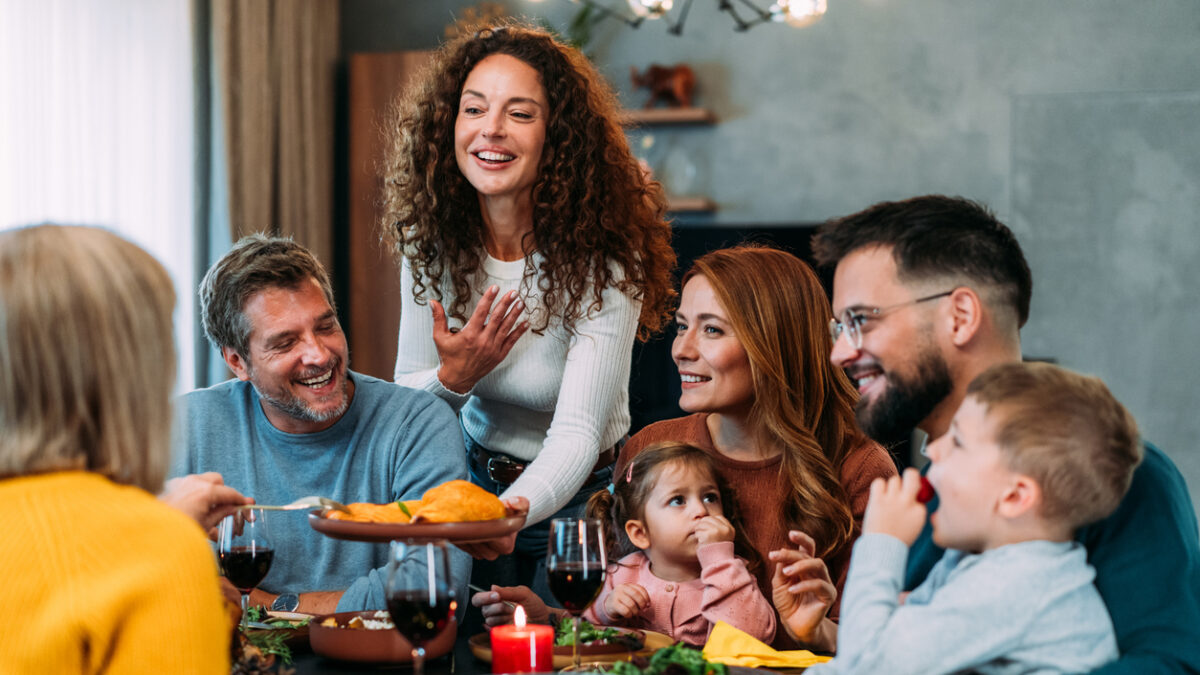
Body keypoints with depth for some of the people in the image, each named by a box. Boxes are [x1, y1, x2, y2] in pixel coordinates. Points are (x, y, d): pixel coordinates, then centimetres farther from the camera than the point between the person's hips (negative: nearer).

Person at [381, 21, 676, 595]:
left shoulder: (605, 260, -20)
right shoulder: (430, 243, -6)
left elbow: (578, 432, -27)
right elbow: (404, 399, 2)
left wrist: (510, 511, -48)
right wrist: (453, 378, -22)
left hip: (574, 498, -3)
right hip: (473, 483, 3)